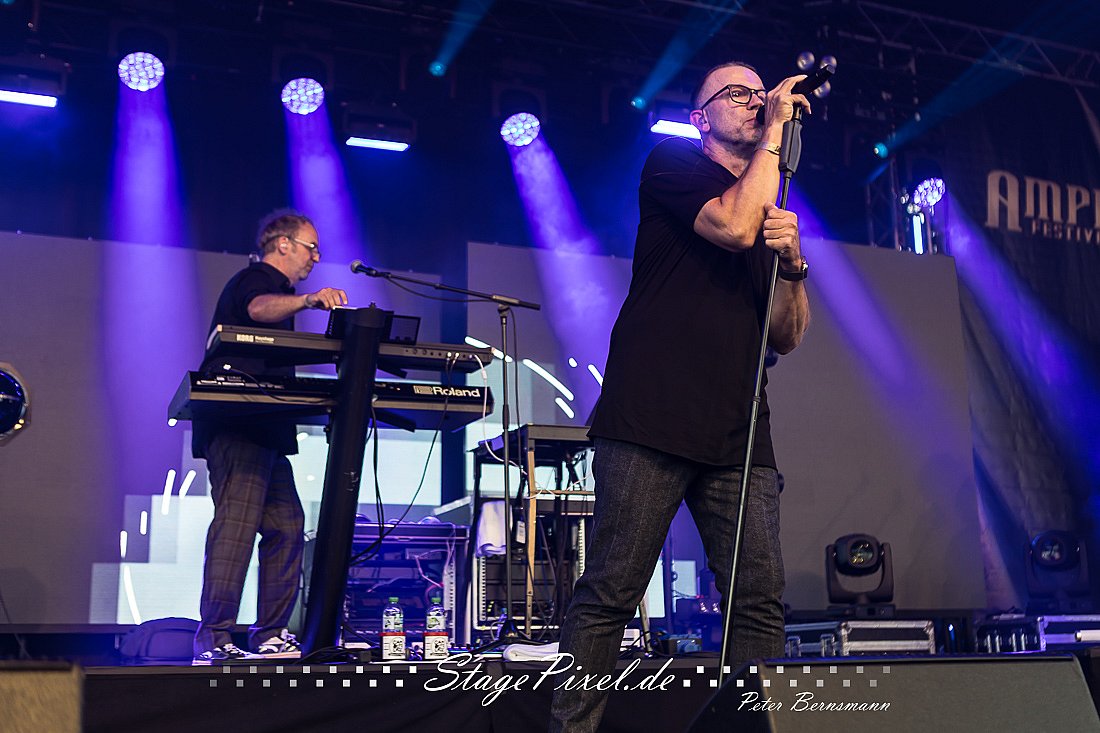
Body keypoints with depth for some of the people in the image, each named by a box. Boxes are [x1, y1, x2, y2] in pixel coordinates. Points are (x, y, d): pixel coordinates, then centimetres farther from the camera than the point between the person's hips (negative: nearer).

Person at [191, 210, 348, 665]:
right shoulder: (255, 279, -3)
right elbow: (259, 309, -30)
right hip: (237, 426, -11)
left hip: (264, 430, 11)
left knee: (286, 526, 6)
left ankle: (271, 635, 9)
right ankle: (214, 640, -19)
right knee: (238, 521, -17)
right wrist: (309, 300, -47)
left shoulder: (273, 288, 29)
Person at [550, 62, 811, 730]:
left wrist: (793, 264, -1)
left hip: (739, 436, 6)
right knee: (611, 595, -6)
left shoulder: (775, 211, 25)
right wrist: (775, 132, 2)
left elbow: (787, 338, 18)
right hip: (653, 423, -5)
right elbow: (734, 226, -10)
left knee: (762, 602, -2)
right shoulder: (673, 164, 10)